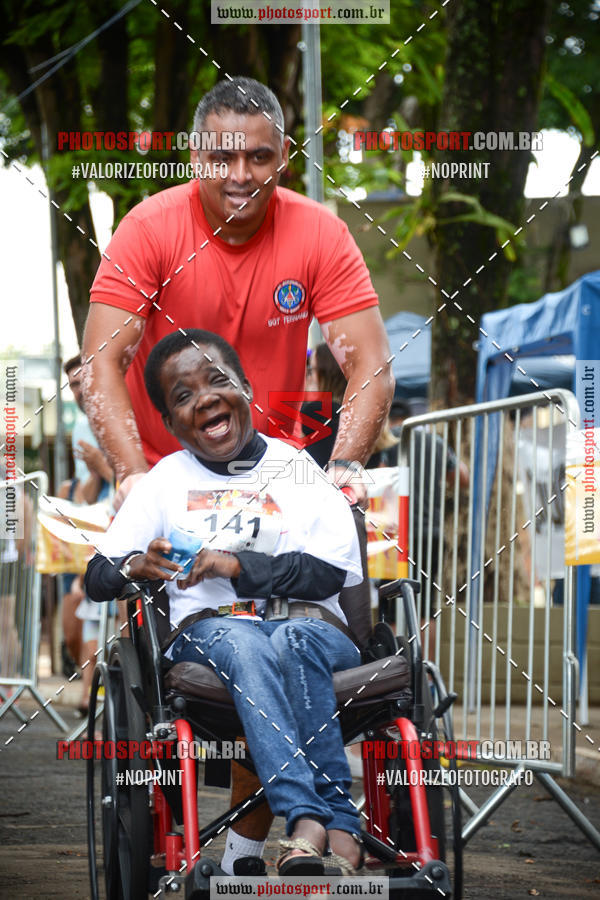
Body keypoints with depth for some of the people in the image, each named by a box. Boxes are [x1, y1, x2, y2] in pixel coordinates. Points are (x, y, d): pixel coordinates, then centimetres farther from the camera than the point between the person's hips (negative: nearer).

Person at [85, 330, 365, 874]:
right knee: (244, 643, -37)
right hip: (208, 630, 0)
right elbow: (97, 580, 12)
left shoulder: (296, 468, 14)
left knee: (293, 641, -37)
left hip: (309, 628, 0)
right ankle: (311, 819, -55)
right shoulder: (166, 479, 18)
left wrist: (237, 564, -11)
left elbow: (328, 574, -1)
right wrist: (136, 567, -12)